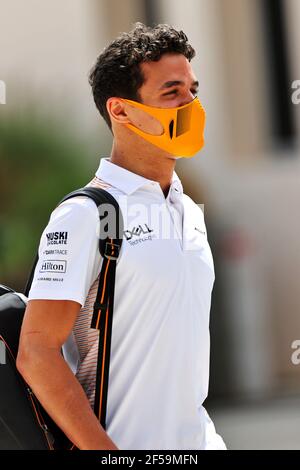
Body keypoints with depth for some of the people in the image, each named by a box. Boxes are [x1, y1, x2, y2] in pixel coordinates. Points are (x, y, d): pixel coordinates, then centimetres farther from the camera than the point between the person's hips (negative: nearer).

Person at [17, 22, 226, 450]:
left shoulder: (191, 212, 10)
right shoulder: (84, 214, -13)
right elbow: (36, 354, -17)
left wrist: (207, 434, 15)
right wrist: (104, 451, -21)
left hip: (200, 437, 7)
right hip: (123, 440, -6)